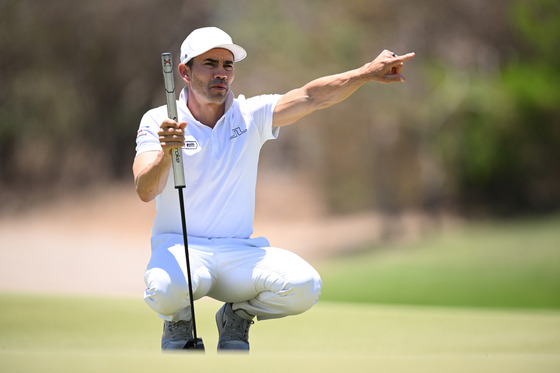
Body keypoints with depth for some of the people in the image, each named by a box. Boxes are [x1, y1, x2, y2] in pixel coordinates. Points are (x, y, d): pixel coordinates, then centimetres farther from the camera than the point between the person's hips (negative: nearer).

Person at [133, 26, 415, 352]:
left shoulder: (251, 116, 5)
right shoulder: (159, 121, -3)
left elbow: (309, 97, -9)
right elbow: (145, 191, -18)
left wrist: (367, 73, -24)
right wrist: (165, 154, -39)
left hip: (239, 252, 3)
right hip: (179, 248, -3)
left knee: (304, 286, -24)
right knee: (166, 287, -39)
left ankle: (238, 316, 9)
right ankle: (178, 323, 2)